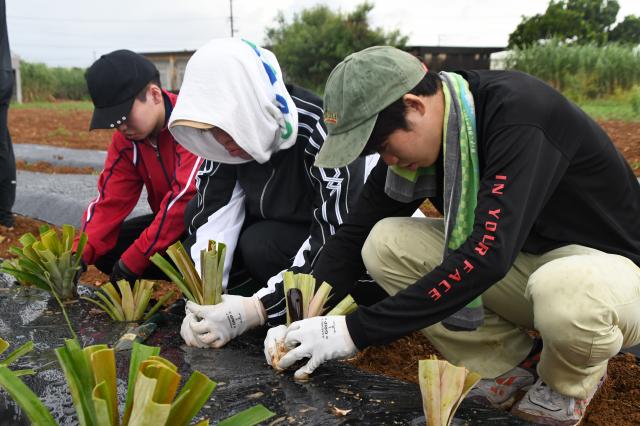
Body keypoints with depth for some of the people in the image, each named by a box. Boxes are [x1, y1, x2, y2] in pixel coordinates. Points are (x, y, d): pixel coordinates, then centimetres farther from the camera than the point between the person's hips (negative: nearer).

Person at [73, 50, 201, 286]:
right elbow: (110, 200, -4)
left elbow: (184, 198, -32)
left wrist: (131, 262, -27)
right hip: (170, 222, 8)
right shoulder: (126, 138, -1)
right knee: (107, 249, -7)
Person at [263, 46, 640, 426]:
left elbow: (486, 254, -37)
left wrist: (356, 331, -34)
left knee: (565, 294, -41)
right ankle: (513, 361, 1)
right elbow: (356, 234, -1)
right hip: (521, 263, 6)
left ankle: (572, 378, -3)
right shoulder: (415, 144, -7)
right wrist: (302, 321, -13)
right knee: (385, 244, -11)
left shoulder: (520, 111, -29)